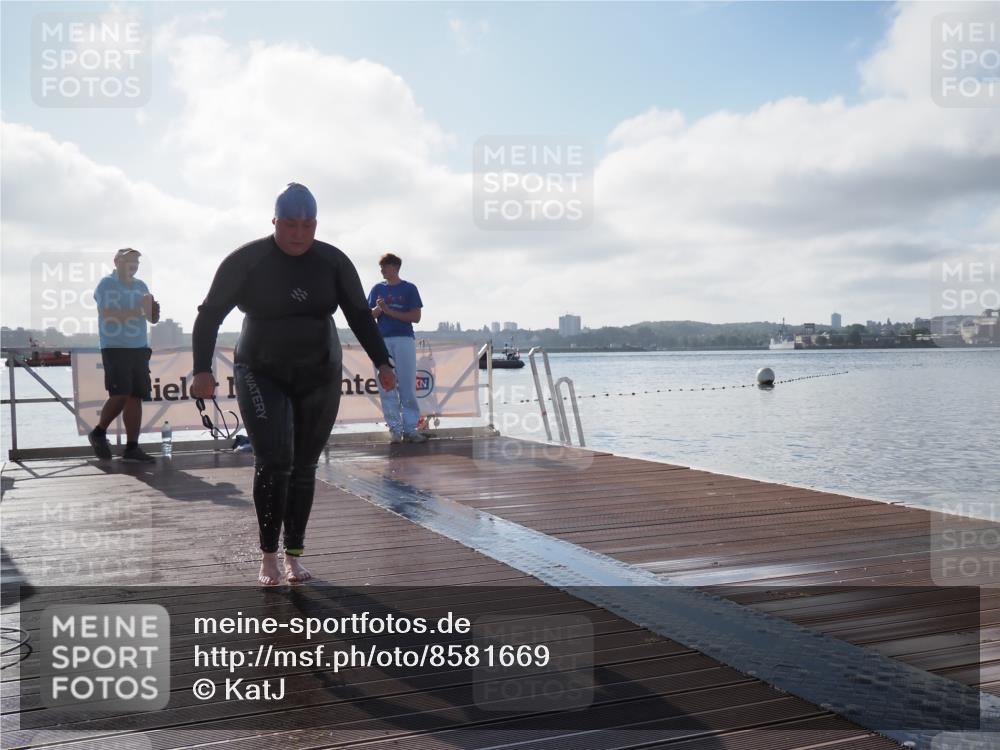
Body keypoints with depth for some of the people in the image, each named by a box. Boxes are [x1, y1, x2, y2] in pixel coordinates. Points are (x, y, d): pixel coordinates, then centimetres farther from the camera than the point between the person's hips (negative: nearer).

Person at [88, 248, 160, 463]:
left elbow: (153, 319, 16)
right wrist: (136, 311, -15)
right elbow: (107, 314, -14)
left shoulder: (141, 286, 15)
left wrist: (151, 308, -6)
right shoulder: (106, 284, -1)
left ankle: (131, 448, 3)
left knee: (135, 397, 1)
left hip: (139, 348, 6)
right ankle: (98, 433, 12)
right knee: (120, 395, -12)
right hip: (115, 348, -5)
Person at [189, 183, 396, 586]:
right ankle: (268, 556, -2)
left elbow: (360, 315, 2)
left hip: (318, 377, 3)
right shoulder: (246, 260, -10)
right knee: (273, 460, -17)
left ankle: (294, 556, 19)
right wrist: (202, 369, -17)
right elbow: (210, 314, -7)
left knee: (303, 466, 6)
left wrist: (382, 363, -9)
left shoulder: (333, 262, -3)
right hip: (263, 376, -2)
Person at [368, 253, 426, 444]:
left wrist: (390, 312, -7)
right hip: (382, 340, 3)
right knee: (386, 387, 0)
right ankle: (394, 428, 4)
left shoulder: (409, 289, 5)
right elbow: (369, 315, 12)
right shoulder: (378, 289, 14)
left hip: (405, 339, -3)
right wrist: (378, 309, -9)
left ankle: (410, 428, -3)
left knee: (408, 386, -5)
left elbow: (416, 317, -2)